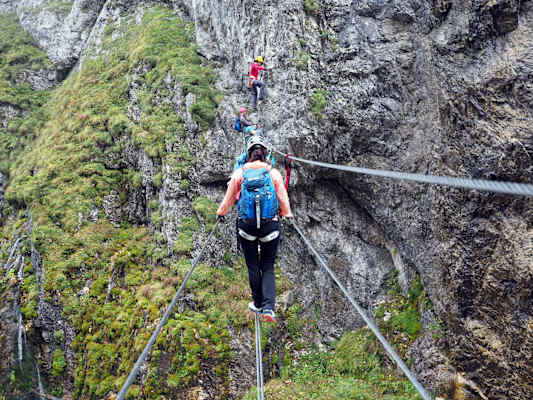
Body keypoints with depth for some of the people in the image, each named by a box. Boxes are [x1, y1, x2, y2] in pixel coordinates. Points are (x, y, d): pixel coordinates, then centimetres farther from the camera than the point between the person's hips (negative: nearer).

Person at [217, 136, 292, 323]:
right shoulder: (273, 173, -2)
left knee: (253, 267, 15)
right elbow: (283, 199, 6)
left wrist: (220, 213, 28)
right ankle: (269, 307, -4)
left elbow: (229, 198, 9)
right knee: (268, 267, 10)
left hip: (246, 226, 0)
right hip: (270, 226, 0)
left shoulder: (239, 173, -1)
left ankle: (258, 304, 27)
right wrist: (287, 214, 27)